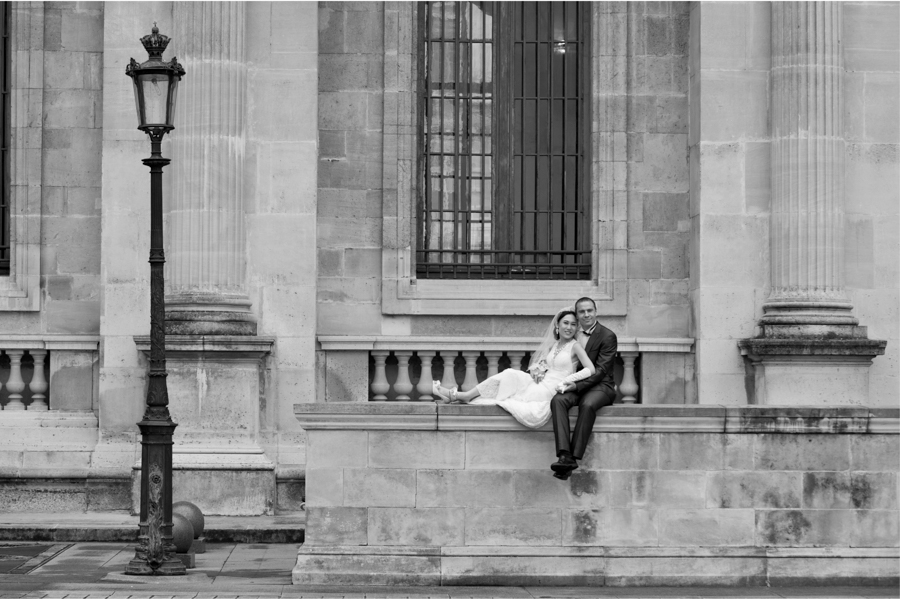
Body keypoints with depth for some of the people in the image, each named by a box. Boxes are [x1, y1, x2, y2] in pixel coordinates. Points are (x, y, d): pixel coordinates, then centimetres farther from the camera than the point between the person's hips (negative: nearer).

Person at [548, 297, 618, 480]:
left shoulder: (608, 337, -3)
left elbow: (600, 370, -10)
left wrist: (577, 385, -21)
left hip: (600, 386, -4)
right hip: (575, 385, 4)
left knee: (588, 405, -37)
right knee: (558, 400, -29)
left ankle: (574, 456, -36)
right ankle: (565, 456, -41)